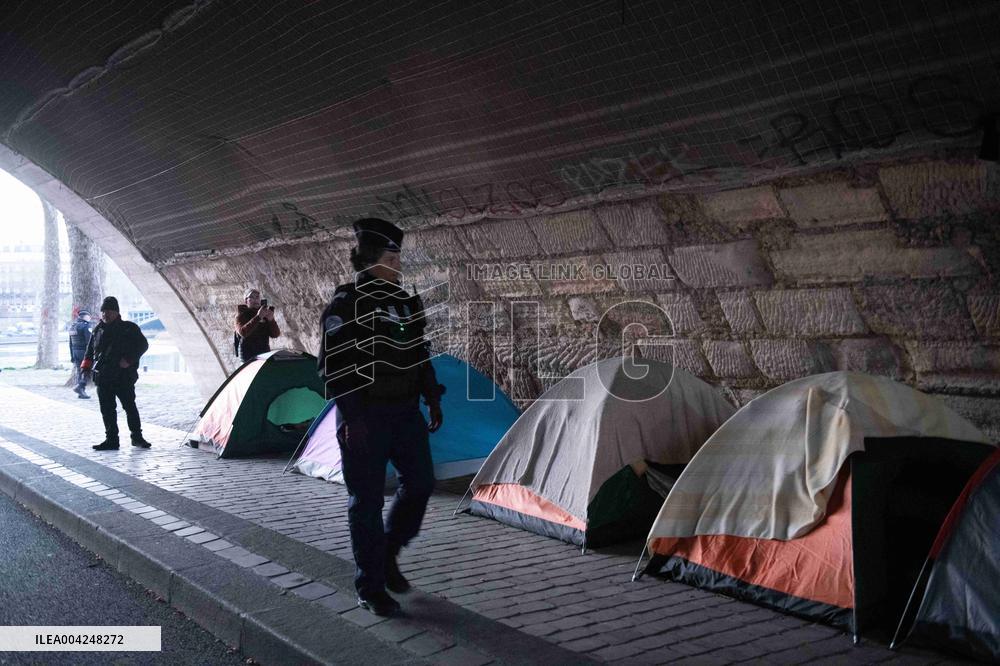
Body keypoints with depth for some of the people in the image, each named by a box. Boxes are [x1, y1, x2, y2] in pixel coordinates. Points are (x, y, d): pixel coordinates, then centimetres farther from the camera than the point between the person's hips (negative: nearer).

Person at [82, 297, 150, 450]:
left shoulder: (129, 328, 0)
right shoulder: (98, 330, 14)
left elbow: (143, 344, -3)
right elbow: (90, 351, 21)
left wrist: (128, 359, -13)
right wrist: (86, 367, 7)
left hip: (124, 376, -4)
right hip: (102, 378, 5)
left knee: (130, 406, -1)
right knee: (107, 410, 4)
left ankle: (137, 437, 11)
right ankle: (111, 439, 11)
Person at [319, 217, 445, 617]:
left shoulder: (405, 302, 10)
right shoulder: (346, 303, -11)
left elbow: (420, 356, 17)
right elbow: (333, 365, -15)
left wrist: (433, 399, 13)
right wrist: (350, 415, -20)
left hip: (405, 411, 7)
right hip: (365, 418, -7)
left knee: (420, 482, 7)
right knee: (367, 501, 1)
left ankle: (387, 554, 29)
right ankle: (370, 588, 13)